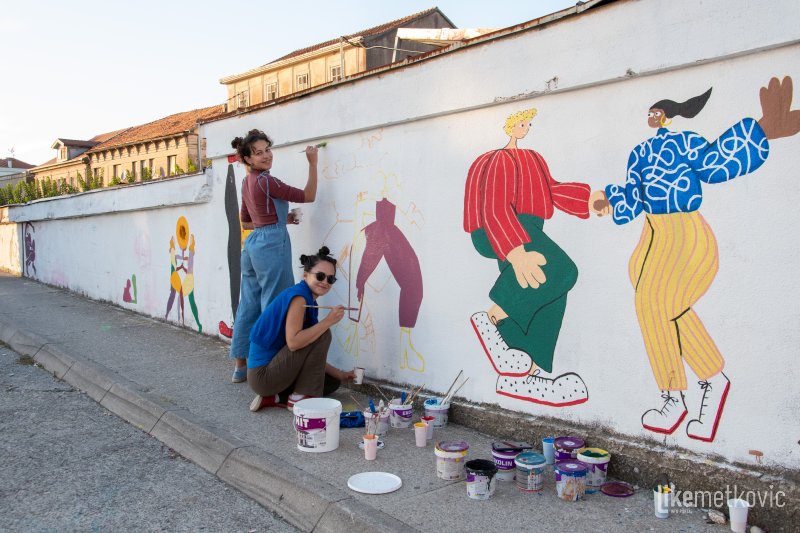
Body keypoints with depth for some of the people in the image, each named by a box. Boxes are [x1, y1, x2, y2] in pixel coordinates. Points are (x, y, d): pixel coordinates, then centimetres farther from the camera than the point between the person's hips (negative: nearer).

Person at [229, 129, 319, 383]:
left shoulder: (248, 181, 14)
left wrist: (280, 219, 18)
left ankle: (240, 366, 22)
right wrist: (313, 163, -4)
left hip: (252, 244, 9)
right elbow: (308, 196, -8)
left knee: (249, 305, 13)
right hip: (272, 244, -9)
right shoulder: (265, 180, -12)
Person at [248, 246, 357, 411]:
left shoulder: (309, 301, 11)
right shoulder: (298, 295, -17)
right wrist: (328, 321, -24)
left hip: (272, 369, 10)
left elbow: (310, 356, 14)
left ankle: (273, 397, 8)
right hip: (263, 374, -10)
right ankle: (300, 398, -10)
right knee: (323, 335, -16)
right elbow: (293, 343, -28)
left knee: (333, 382, 18)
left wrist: (339, 374, 13)